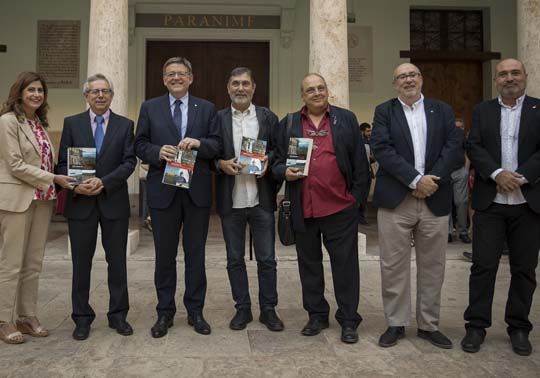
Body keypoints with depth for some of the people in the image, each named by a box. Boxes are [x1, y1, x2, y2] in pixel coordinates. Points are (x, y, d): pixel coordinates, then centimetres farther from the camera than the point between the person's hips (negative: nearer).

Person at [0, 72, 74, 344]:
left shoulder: (40, 123, 15)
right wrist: (53, 178, -14)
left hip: (42, 199, 7)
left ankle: (27, 316, 20)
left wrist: (55, 181, 3)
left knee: (34, 263, 10)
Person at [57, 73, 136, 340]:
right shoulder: (72, 123, 7)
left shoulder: (125, 125, 5)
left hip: (114, 201, 0)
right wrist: (76, 185, -14)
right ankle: (82, 318, 20)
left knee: (117, 261, 7)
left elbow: (130, 161, -3)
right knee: (81, 262, 7)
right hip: (80, 202, 0)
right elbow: (63, 162, 4)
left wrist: (104, 182, -16)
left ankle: (118, 315, 20)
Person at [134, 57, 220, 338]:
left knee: (195, 253, 8)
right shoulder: (149, 108, 9)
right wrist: (158, 152, -15)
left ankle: (195, 311, 21)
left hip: (197, 190, 0)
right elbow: (140, 145, 5)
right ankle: (165, 312, 21)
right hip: (163, 190, 0)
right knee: (165, 254, 8)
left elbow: (216, 146, 2)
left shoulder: (206, 108, 9)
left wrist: (198, 143, -17)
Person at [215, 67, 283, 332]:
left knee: (267, 258, 6)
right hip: (230, 200, 1)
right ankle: (242, 308, 24)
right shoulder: (217, 119, 5)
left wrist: (268, 160, -13)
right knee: (235, 259, 10)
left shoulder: (268, 118, 6)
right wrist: (221, 163, -14)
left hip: (261, 199, 0)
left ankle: (268, 309, 20)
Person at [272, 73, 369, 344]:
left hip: (340, 206, -2)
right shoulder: (288, 124, 11)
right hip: (303, 208, 2)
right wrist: (285, 172, -10)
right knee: (309, 264, 12)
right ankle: (317, 316, 27)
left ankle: (348, 320, 17)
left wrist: (358, 195, -2)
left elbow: (359, 161, 5)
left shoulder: (346, 119, 7)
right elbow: (277, 161, 12)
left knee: (345, 264, 3)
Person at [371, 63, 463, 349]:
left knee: (432, 267, 9)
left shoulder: (442, 110, 11)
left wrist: (432, 180, -13)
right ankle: (396, 324, 17)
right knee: (393, 266, 3)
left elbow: (454, 147, 1)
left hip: (435, 199, 2)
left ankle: (429, 325, 23)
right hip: (395, 200, -2)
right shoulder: (384, 111, 6)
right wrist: (416, 179, -15)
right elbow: (381, 148, -8)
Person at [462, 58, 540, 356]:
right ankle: (476, 324, 13)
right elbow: (474, 147, -1)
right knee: (483, 264, 2)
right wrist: (497, 173, -15)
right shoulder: (482, 110, 10)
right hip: (490, 201, 0)